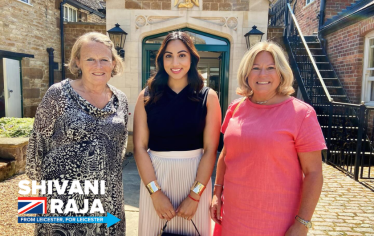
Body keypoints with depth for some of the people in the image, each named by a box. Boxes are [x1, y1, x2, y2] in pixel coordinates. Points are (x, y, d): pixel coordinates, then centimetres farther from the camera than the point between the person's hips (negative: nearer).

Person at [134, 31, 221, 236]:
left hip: (195, 176, 0)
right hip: (155, 175, 1)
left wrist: (194, 195, -11)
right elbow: (139, 147, -6)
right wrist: (155, 192, -11)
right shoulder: (147, 97, -3)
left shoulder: (208, 97, -5)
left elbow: (210, 149, -7)